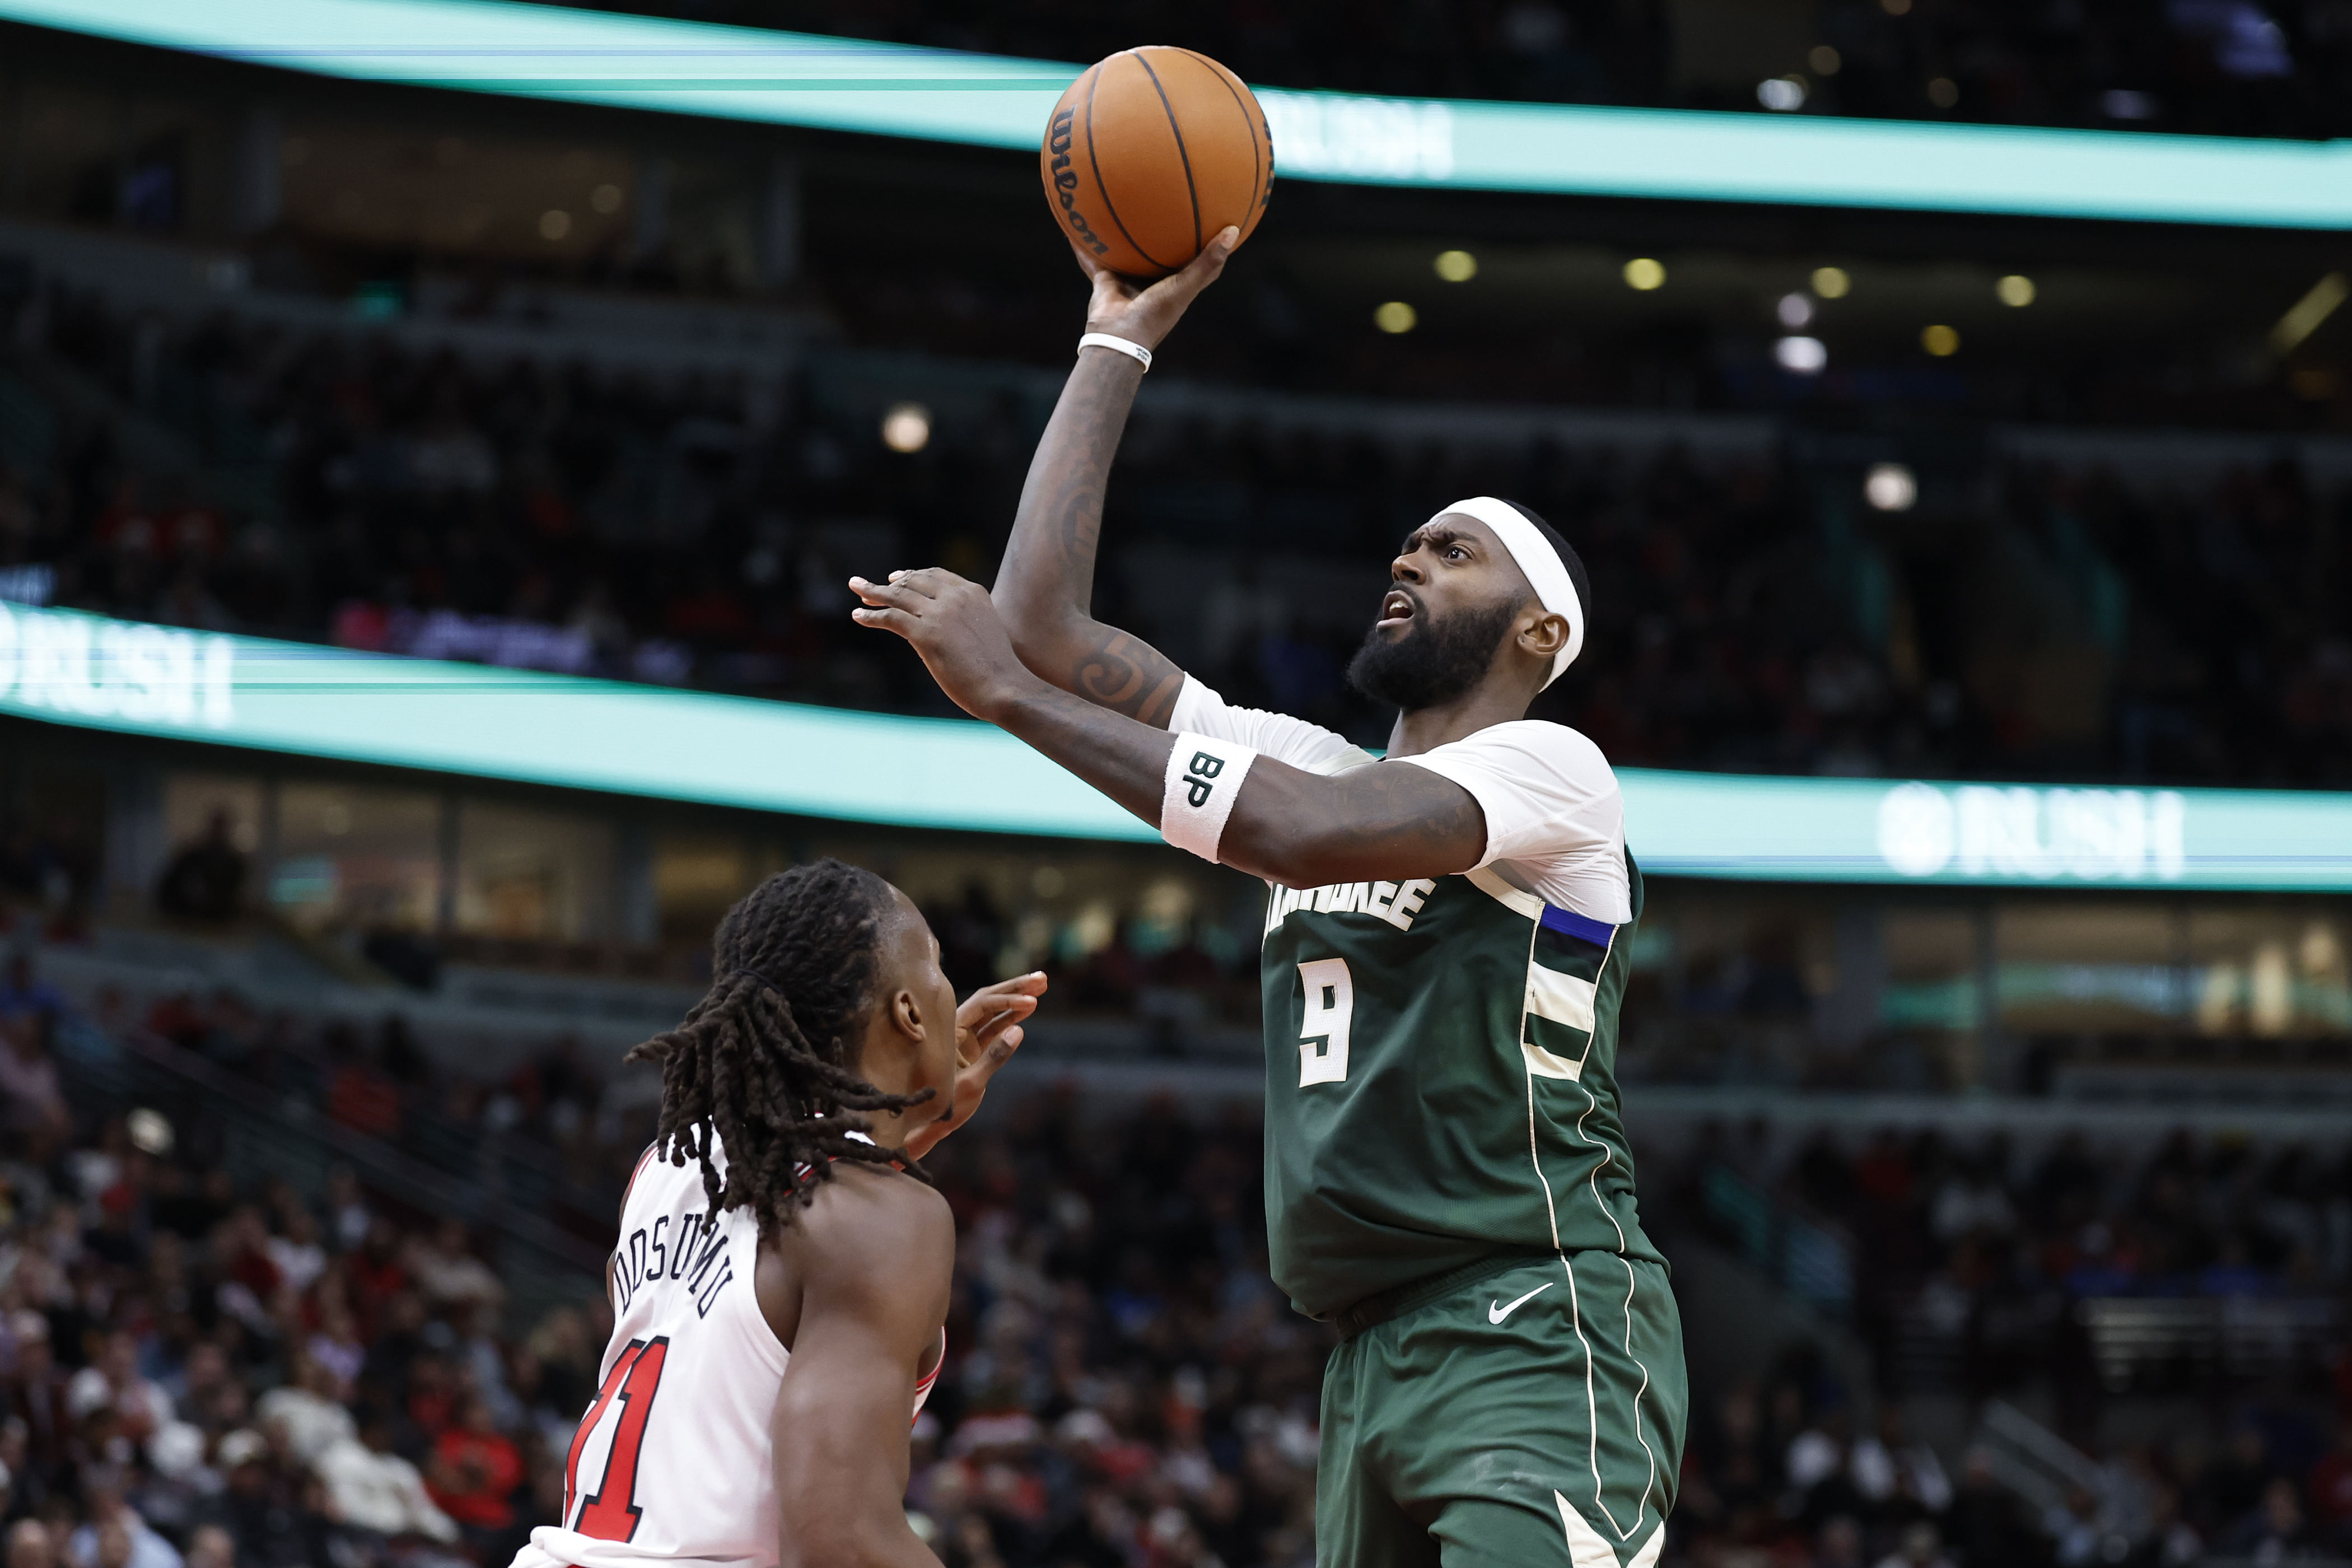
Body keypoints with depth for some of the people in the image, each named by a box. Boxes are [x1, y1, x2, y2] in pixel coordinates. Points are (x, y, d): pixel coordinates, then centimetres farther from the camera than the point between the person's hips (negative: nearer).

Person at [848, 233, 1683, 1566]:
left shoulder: (1554, 770, -4)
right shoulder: (1322, 768, 19)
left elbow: (1305, 833, -23)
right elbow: (1048, 620, 13)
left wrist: (1008, 692, -17)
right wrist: (1119, 342, 16)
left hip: (1542, 1343, -8)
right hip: (1378, 1352, 8)